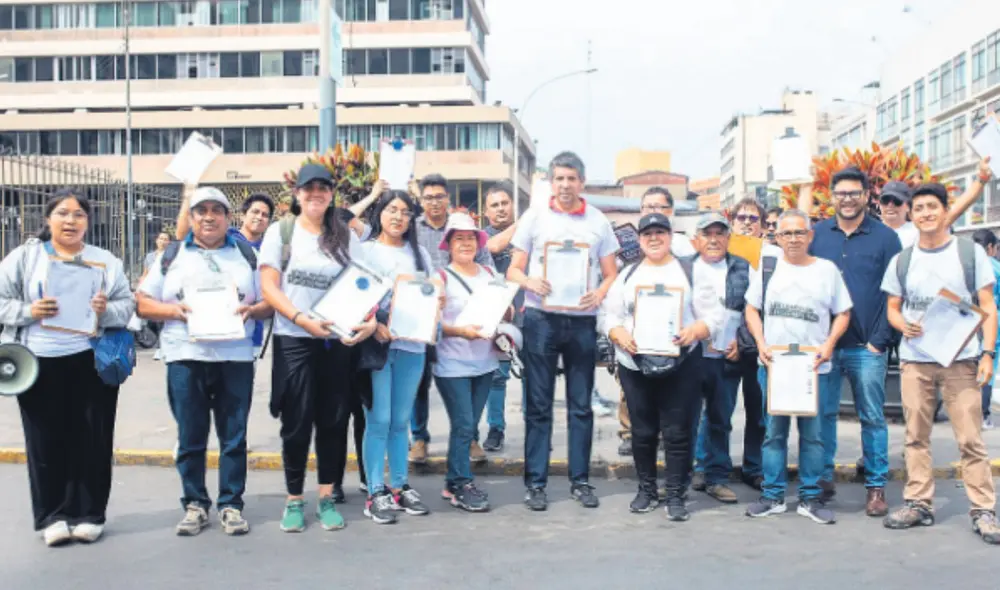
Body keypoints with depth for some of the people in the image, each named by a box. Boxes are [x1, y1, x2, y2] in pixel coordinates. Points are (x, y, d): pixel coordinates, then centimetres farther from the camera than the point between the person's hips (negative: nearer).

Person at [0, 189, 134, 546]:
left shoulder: (106, 261, 8)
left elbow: (128, 306, 4)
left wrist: (107, 311, -16)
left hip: (92, 362, 0)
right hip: (39, 363, 0)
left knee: (92, 440, 4)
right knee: (46, 442, 5)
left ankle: (89, 514, 16)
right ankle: (53, 517, 16)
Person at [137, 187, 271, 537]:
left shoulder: (246, 256, 12)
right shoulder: (171, 257, 11)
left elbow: (269, 303, 11)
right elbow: (143, 304, 8)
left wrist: (251, 310, -10)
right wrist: (175, 310, -10)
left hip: (235, 357, 0)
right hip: (186, 357, 0)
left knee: (234, 436, 2)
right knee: (190, 437, 3)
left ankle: (231, 504, 11)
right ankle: (195, 504, 15)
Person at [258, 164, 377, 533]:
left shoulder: (346, 237, 8)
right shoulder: (280, 231, 1)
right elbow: (269, 288, -5)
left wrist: (369, 319, -14)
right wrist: (303, 320, -19)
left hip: (337, 340, 3)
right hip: (293, 339, -2)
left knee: (333, 421, 7)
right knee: (297, 423, 2)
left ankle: (326, 498, 20)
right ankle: (294, 500, 16)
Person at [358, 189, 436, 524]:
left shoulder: (419, 254, 16)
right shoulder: (364, 250, 4)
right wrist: (374, 325, -18)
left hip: (412, 344, 4)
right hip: (375, 343, -3)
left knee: (401, 421, 10)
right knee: (378, 420, -4)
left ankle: (400, 487, 19)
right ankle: (376, 493, 3)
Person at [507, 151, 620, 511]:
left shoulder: (598, 221, 8)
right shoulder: (534, 217, 6)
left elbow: (612, 273, 9)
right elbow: (513, 270, 5)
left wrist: (600, 293, -12)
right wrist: (530, 282, -17)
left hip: (582, 321, 1)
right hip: (541, 318, -1)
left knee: (581, 404, 7)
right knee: (538, 404, 2)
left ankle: (580, 480, 17)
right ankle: (535, 482, 8)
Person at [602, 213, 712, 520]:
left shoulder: (690, 271, 5)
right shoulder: (628, 274, 13)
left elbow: (713, 314, 0)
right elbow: (610, 315, 8)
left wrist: (694, 331, -20)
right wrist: (620, 336, -12)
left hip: (680, 363, -3)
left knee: (677, 431, 0)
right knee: (642, 431, 10)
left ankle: (676, 495, 10)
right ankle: (646, 490, 24)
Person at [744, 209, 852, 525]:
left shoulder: (827, 270, 4)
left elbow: (843, 313, 6)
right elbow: (752, 309, 10)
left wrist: (829, 344, -9)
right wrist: (761, 343, -4)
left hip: (815, 367, -1)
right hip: (773, 364, 1)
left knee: (812, 433, 4)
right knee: (774, 432, 6)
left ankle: (811, 497, 15)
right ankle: (773, 496, 15)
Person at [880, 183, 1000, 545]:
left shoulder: (971, 253, 3)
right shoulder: (901, 261, 10)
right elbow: (893, 308, 15)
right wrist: (904, 325, -9)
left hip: (961, 360, -2)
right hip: (914, 361, 3)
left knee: (970, 439, -3)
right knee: (916, 437, 6)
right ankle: (918, 504, 15)